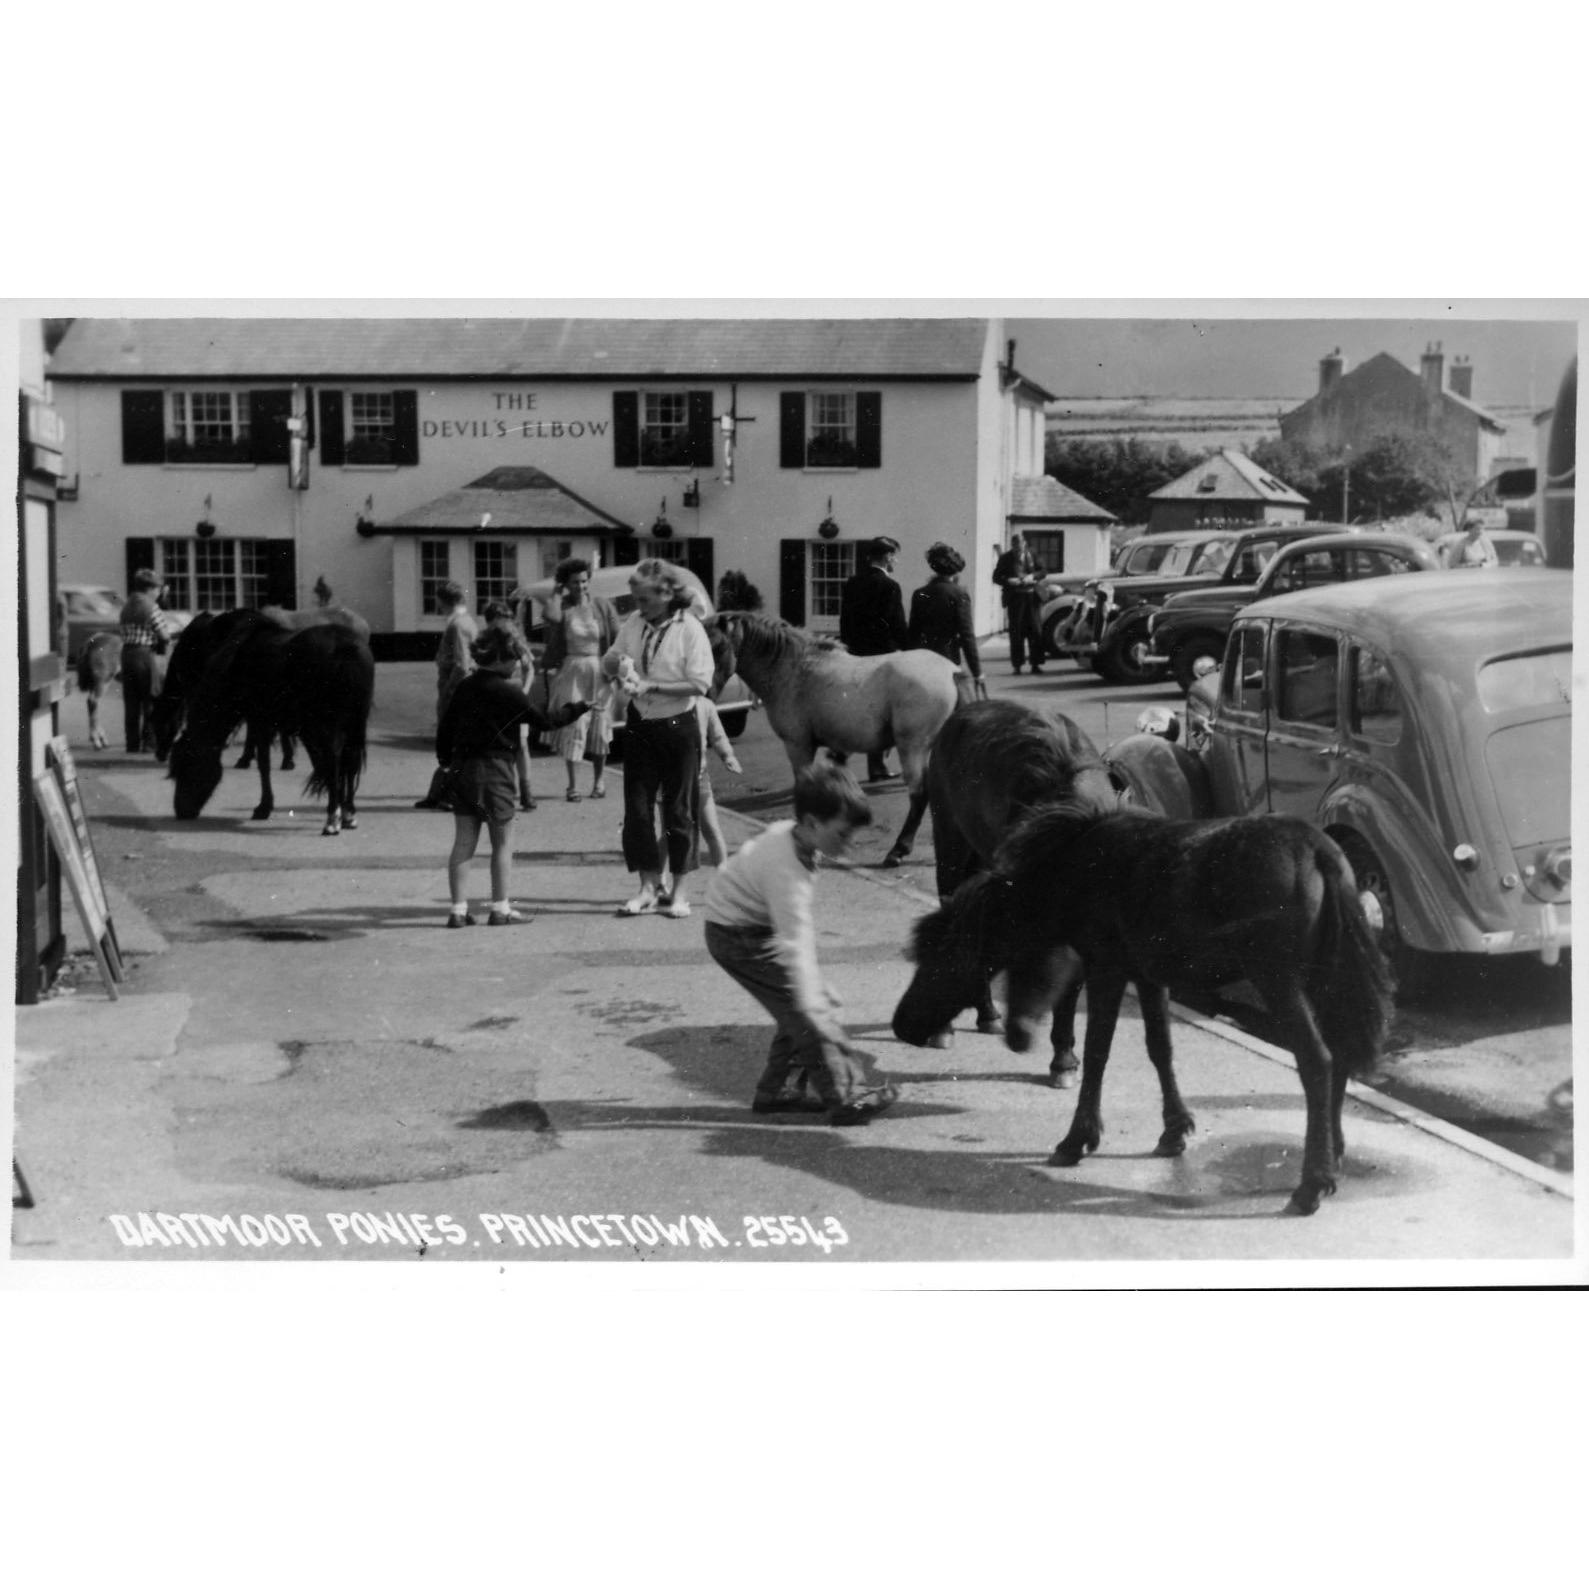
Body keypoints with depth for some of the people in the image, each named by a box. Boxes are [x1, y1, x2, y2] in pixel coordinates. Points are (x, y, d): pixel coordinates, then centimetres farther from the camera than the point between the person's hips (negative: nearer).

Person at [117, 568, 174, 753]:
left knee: (131, 703, 9)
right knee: (151, 702, 1)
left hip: (127, 653, 7)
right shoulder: (151, 607, -10)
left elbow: (123, 631, 11)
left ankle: (132, 744, 10)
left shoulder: (126, 607, 12)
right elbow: (164, 635, -12)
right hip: (148, 654, -7)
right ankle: (150, 741, -1)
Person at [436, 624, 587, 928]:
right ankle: (500, 909, 8)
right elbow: (542, 721, -4)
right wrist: (577, 709, 6)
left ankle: (459, 909, 5)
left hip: (462, 768, 6)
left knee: (463, 843, 7)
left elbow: (445, 726, 10)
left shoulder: (464, 687, 6)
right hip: (495, 768, -6)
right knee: (503, 842, 6)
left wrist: (445, 760, 20)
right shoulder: (507, 692, -11)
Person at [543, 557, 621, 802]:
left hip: (598, 673, 1)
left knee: (599, 731, 8)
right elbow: (552, 619, -25)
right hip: (571, 673, -1)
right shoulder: (562, 607, -2)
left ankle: (599, 779, 26)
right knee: (572, 729, -4)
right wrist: (558, 595, -14)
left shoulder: (602, 606, 1)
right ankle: (572, 785, -2)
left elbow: (617, 640, 2)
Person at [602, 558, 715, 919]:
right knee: (637, 808, 3)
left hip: (679, 728, -4)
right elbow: (608, 664, 13)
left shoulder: (690, 629, -12)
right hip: (640, 726, 4)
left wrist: (651, 685, -21)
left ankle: (678, 892, 16)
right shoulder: (633, 624, 2)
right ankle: (649, 888, 13)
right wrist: (617, 663, -11)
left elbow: (700, 684, -17)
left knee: (678, 810, 5)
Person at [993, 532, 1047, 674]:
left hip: (1031, 597, 2)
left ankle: (1036, 664, 7)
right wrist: (1008, 580, -17)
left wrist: (1032, 576, -9)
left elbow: (1041, 571, 11)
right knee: (1016, 633, -1)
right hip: (1014, 598, -2)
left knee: (1035, 631, 1)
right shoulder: (1006, 559, 0)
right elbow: (996, 577, 0)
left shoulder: (1031, 556, 7)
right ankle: (1017, 665, 6)